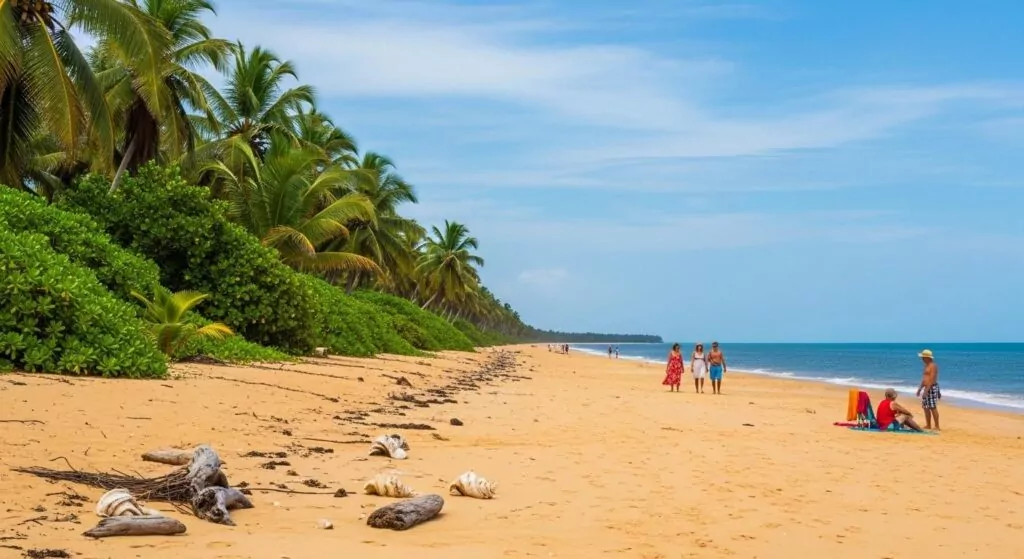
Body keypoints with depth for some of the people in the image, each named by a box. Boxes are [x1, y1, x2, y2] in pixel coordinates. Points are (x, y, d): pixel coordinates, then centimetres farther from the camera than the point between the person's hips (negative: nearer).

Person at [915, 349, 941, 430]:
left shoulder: (933, 366, -13)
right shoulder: (927, 365, 17)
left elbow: (932, 379, -20)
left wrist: (927, 390, -25)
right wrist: (920, 388, 24)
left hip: (932, 388, -10)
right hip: (926, 388, 10)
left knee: (933, 408, -10)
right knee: (926, 407, 12)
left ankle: (937, 426, -7)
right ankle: (928, 425, 19)